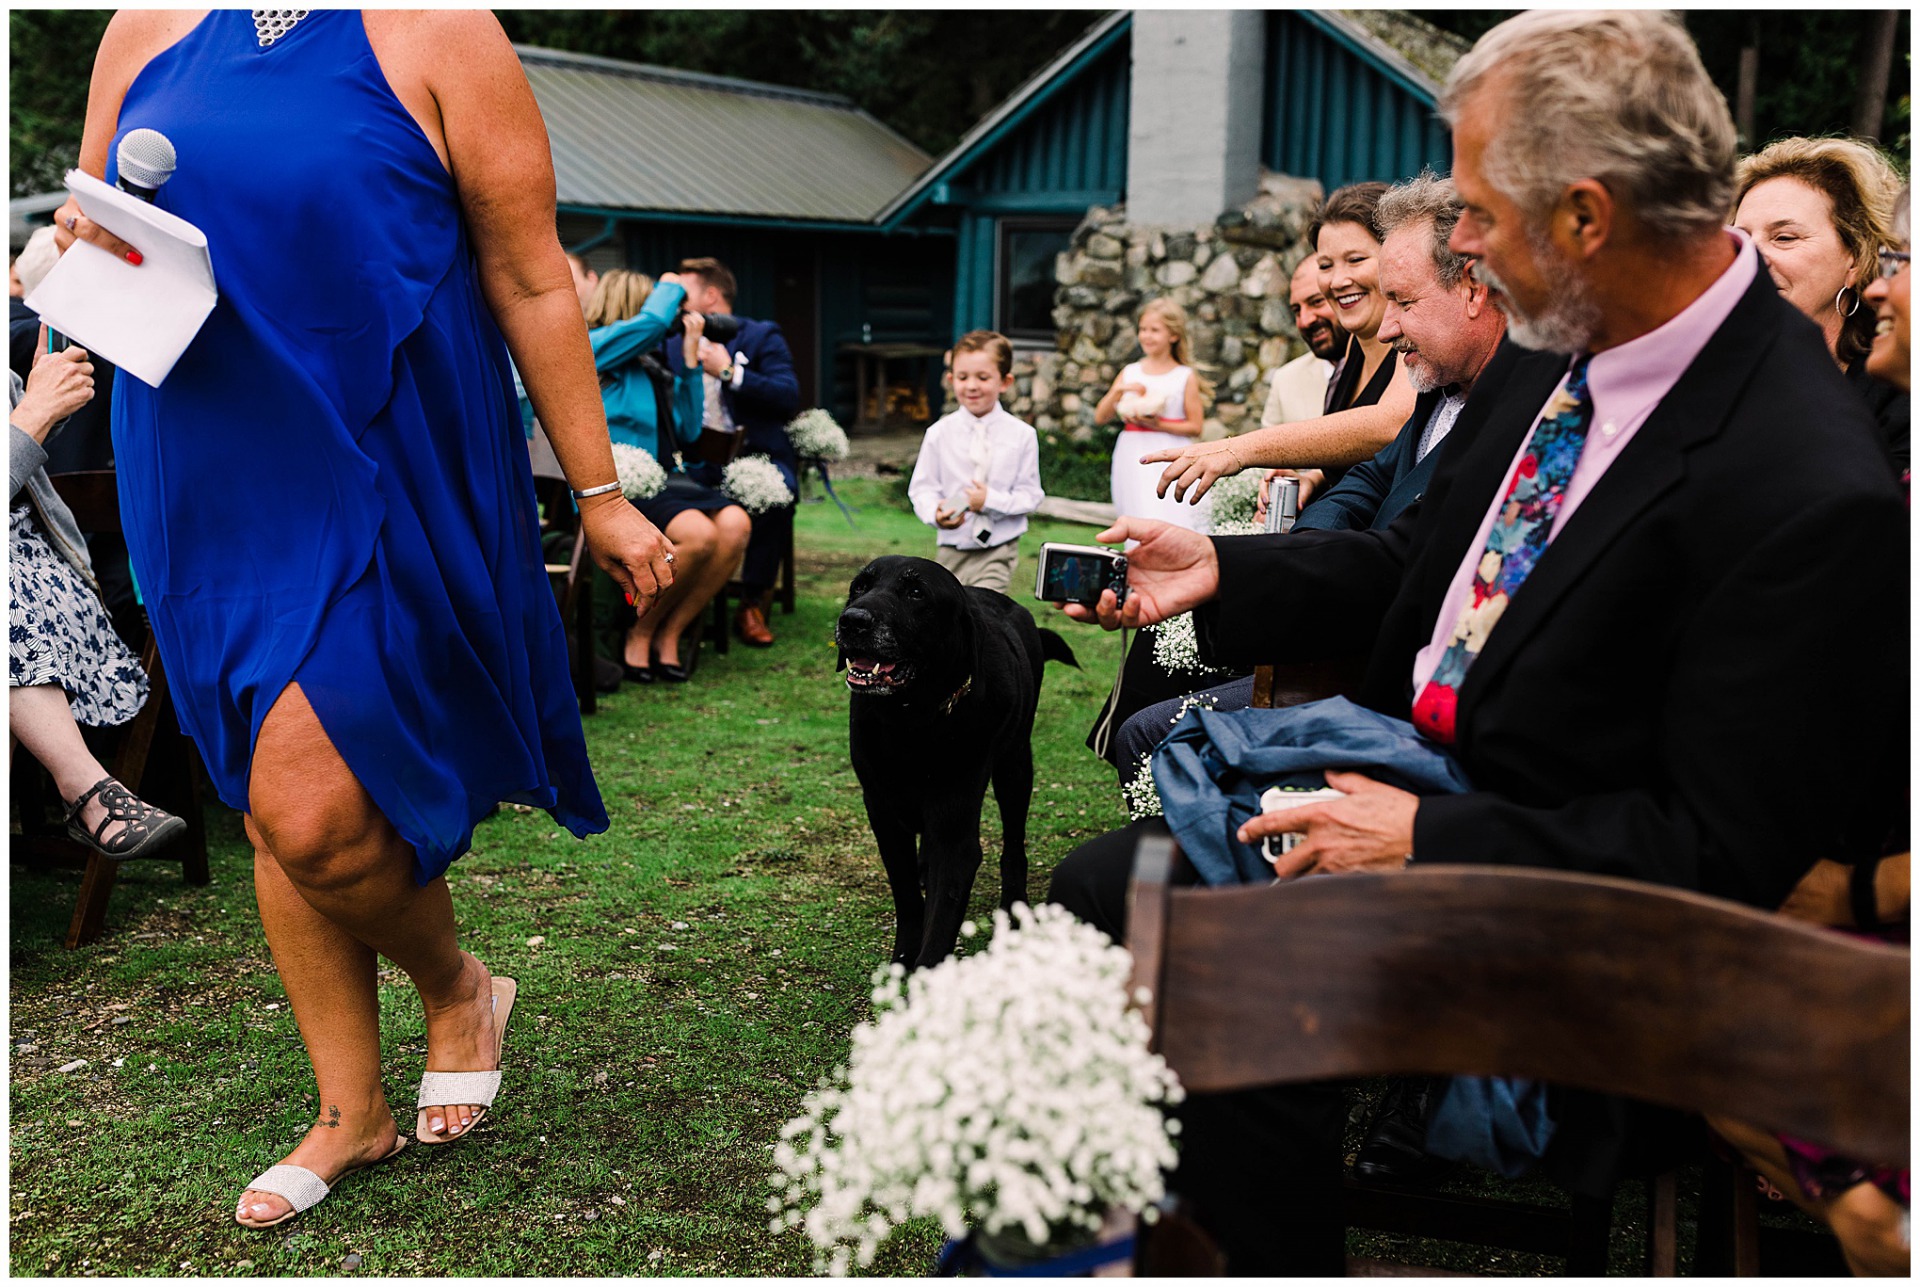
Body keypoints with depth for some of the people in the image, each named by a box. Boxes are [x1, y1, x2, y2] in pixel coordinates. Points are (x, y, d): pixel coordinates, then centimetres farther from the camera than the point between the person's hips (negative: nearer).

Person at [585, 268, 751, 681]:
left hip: (662, 479, 8)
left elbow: (686, 431, 19)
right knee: (698, 533, -33)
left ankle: (670, 634, -11)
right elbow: (654, 320, -15)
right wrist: (671, 287, 7)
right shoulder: (592, 348, -1)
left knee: (735, 523, -22)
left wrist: (690, 360, 15)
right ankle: (641, 632, -9)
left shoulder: (649, 368, 21)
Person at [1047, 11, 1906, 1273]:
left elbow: (1727, 854, -22)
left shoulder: (1814, 498, -25)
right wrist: (1218, 573, 3)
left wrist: (1429, 840, -22)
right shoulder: (1553, 353, 1)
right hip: (1410, 787, 8)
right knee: (1093, 888, -1)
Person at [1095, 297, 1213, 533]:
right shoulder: (1129, 373, 9)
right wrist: (1118, 390, -8)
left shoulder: (1185, 377, 1)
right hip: (1134, 460, 3)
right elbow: (1100, 418, 7)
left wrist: (1158, 425, -14)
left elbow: (1195, 426, -3)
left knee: (1173, 523, -13)